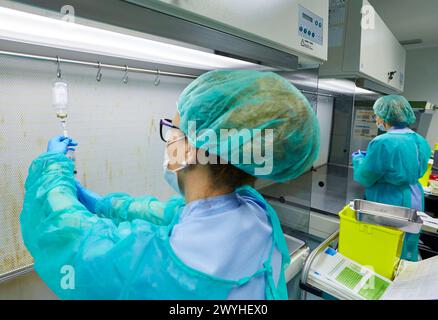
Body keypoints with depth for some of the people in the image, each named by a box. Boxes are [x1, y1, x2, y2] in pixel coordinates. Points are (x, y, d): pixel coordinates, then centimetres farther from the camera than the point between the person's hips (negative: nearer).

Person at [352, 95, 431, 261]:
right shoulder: (420, 140, 3)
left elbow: (365, 178, -16)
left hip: (389, 202, -8)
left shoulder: (383, 142, -23)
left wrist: (359, 159, 3)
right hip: (415, 201, 8)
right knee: (407, 249, 23)